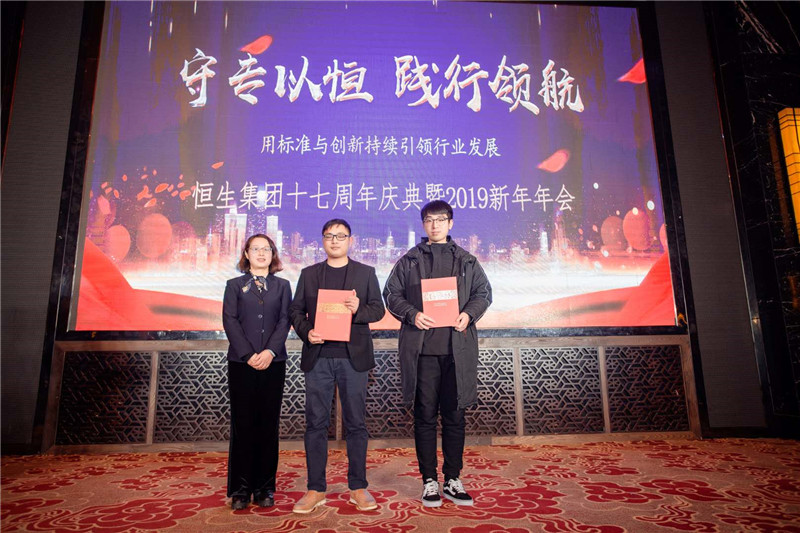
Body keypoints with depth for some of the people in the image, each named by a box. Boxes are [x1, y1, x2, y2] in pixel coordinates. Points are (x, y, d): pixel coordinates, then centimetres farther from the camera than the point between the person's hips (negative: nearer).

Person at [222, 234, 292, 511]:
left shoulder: (282, 286, 12)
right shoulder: (234, 285, 10)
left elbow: (284, 321, 2)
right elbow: (230, 322, 0)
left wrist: (270, 351, -12)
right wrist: (248, 355, -11)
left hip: (273, 362, 1)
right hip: (241, 363, -1)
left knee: (268, 424, 4)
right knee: (242, 424, 3)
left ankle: (265, 488, 14)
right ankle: (240, 489, 13)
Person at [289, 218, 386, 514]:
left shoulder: (366, 273, 8)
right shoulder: (309, 274, 13)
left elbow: (378, 309, 4)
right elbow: (295, 310, 10)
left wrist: (359, 310, -17)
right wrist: (306, 332, -8)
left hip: (353, 356, -1)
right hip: (318, 357, 2)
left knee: (355, 423, 4)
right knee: (316, 423, 4)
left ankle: (358, 487, 16)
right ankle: (316, 489, 16)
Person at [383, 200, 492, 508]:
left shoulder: (467, 260, 15)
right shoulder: (409, 260, 11)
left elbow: (484, 292, 13)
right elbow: (392, 294, 8)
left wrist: (469, 314, -6)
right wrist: (413, 314, -10)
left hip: (458, 346, 1)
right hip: (421, 347, -1)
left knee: (455, 414, 7)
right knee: (425, 415, 4)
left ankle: (453, 479, 19)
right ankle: (429, 480, 15)